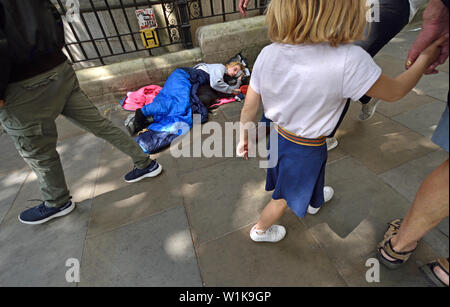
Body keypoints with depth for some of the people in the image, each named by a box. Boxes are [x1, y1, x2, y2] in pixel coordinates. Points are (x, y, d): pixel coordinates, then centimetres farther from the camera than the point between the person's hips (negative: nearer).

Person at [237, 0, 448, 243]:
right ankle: (260, 230, 47)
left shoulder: (267, 55, -16)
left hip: (278, 138, 5)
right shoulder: (349, 61, -29)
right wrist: (424, 59, 8)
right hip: (305, 151, -5)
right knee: (283, 198, 22)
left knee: (307, 178, 35)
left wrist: (244, 137, 7)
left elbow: (249, 108, -9)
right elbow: (394, 91, -11)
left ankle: (313, 201, 67)